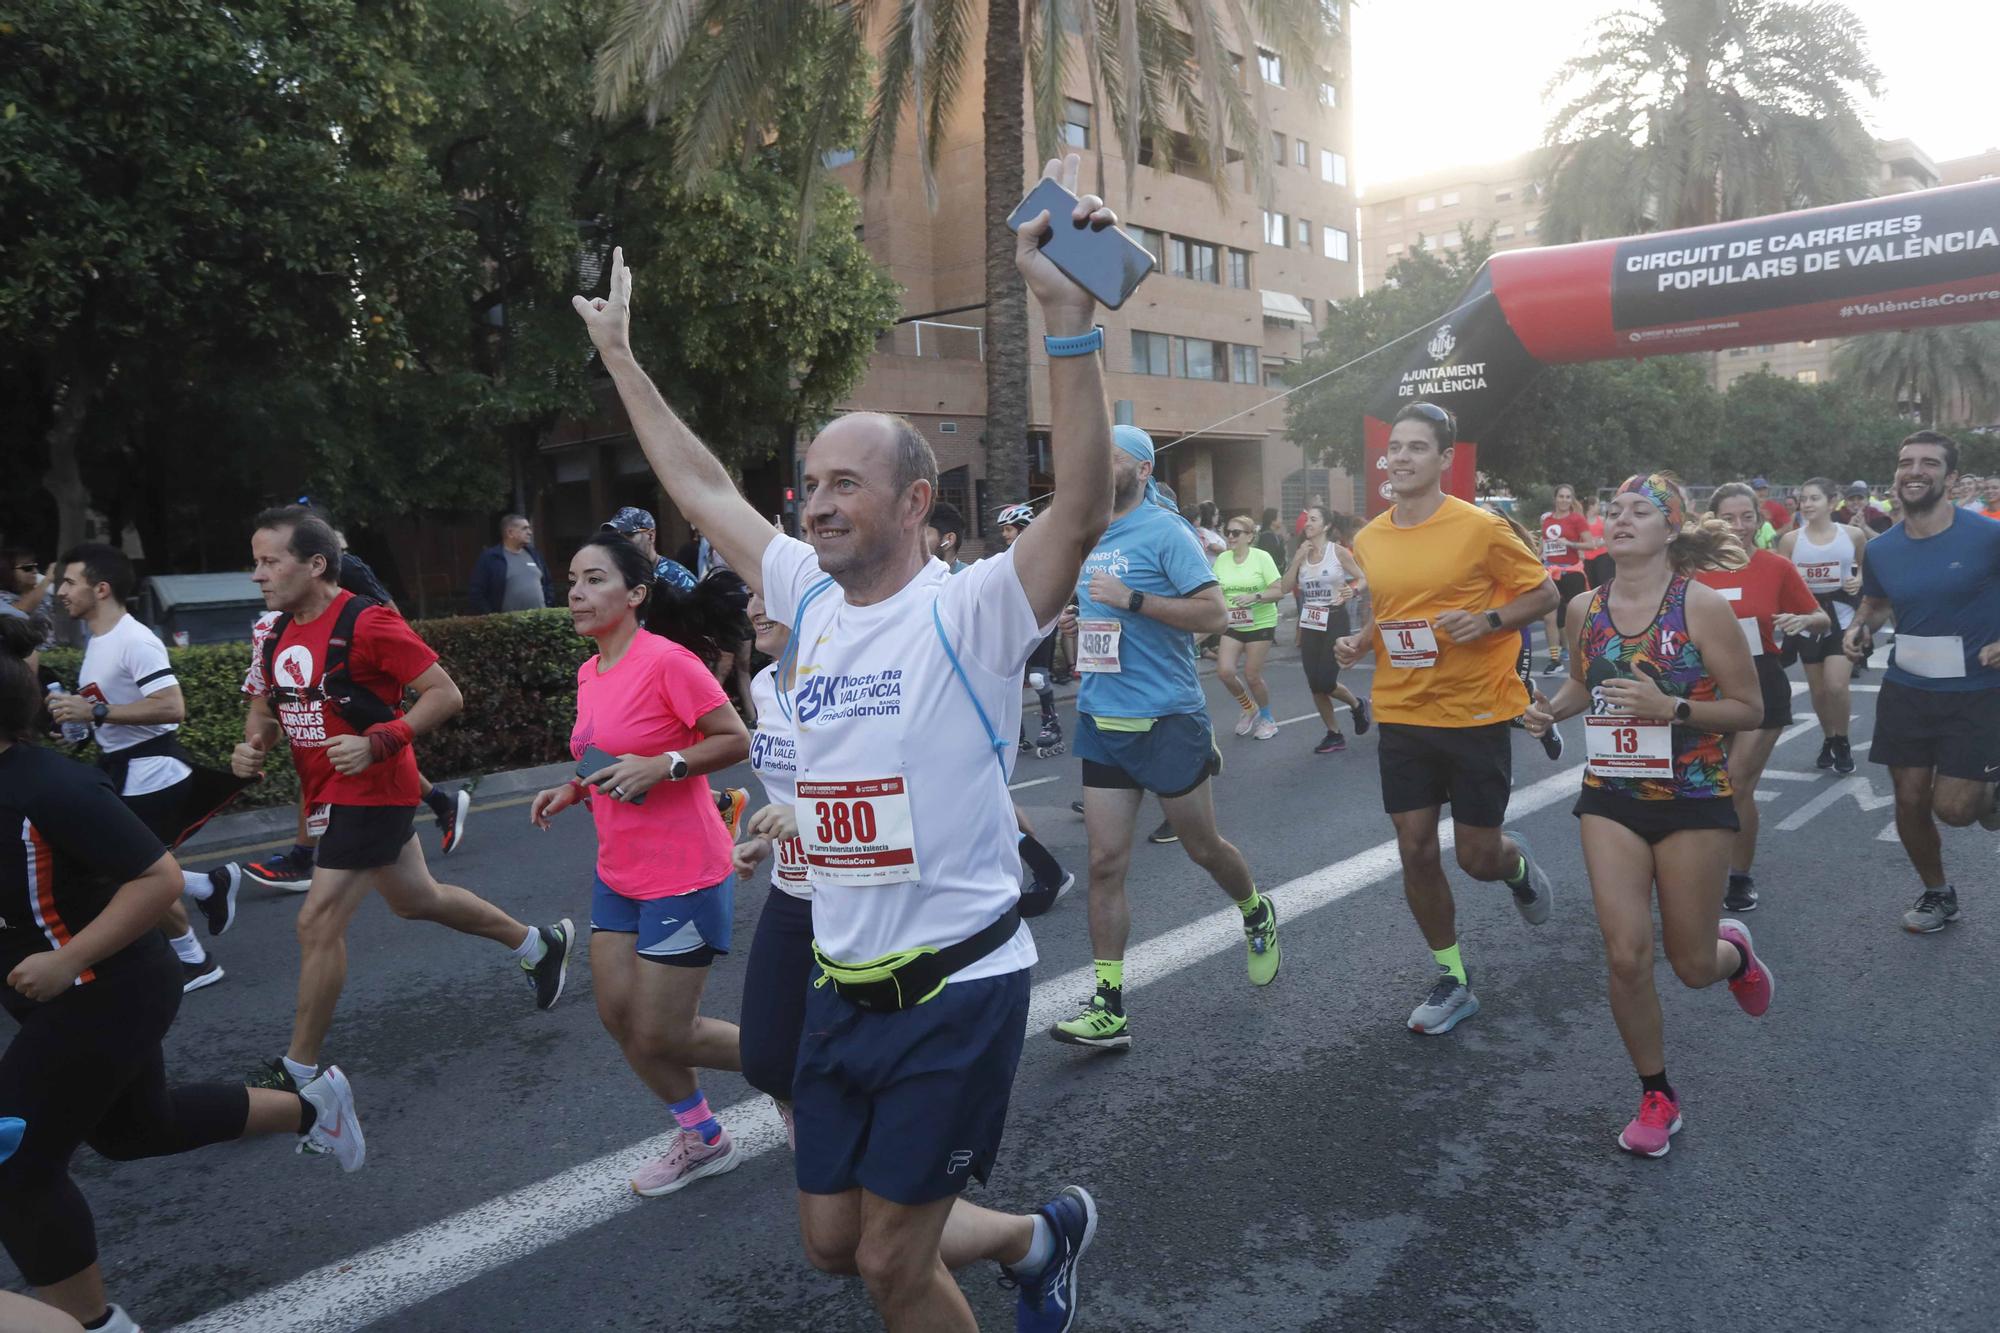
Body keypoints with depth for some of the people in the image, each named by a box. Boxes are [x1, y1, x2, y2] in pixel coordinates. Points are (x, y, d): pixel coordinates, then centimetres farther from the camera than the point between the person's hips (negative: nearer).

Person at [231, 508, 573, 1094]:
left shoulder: (366, 625, -19)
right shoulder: (278, 632, 5)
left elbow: (445, 694, -18)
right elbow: (267, 702, 20)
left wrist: (377, 743, -27)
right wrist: (251, 745, -1)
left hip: (371, 793, -9)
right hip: (329, 795, 9)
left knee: (318, 924, -7)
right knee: (417, 900, 21)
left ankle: (299, 1071, 8)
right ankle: (538, 943, 39)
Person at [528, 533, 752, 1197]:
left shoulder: (668, 662, -18)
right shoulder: (589, 673, 8)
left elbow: (736, 741, -16)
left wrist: (662, 766, -26)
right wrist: (573, 789, 4)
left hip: (683, 877, -9)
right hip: (619, 873, 9)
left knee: (660, 1037, -2)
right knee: (618, 1017, 12)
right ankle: (703, 1141, 32)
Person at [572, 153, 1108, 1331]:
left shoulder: (969, 613, -15)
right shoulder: (812, 599, 4)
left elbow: (1084, 507, -32)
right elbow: (705, 489, 15)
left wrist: (1073, 320, -40)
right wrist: (622, 359, 19)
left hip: (957, 987, -7)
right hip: (845, 986, 7)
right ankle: (1038, 1238, 43)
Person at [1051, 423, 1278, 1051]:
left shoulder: (1165, 531, -10)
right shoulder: (1086, 539, 11)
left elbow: (1214, 612, -19)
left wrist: (1129, 599, -24)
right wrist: (1074, 621, 6)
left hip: (1166, 720, -6)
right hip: (1101, 720, 6)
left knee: (1202, 846, 12)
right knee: (1105, 862, 1)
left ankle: (1257, 916, 44)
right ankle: (1109, 1009, 4)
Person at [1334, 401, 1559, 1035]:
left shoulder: (1480, 527, -11)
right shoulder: (1368, 539, 4)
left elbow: (1544, 594, -3)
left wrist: (1487, 620, -20)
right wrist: (1358, 641, 0)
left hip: (1476, 715, -4)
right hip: (1401, 716, 4)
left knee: (1477, 858, 3)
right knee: (1415, 851, 3)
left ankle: (1516, 865, 43)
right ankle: (1452, 981, 22)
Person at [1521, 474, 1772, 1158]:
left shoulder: (1701, 605, -13)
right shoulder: (1585, 608, -1)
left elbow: (1750, 709, -10)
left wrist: (1671, 708, -25)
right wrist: (1553, 708, -2)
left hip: (1693, 799, -2)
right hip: (1611, 797, 3)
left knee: (1692, 965, 8)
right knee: (1626, 956, -6)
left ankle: (1732, 950, 48)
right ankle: (1657, 1097, 16)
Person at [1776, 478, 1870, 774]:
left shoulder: (1853, 534, -3)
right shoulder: (1790, 540, -3)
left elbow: (1869, 566, 13)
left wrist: (1859, 581, -8)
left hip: (1842, 617, -2)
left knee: (1836, 686, -13)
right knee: (1818, 689, 9)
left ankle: (1843, 741, 11)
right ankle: (1828, 739, 32)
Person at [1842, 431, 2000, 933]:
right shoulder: (1881, 549, 0)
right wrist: (1861, 626, -3)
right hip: (1905, 691, 4)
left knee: (1952, 807, -7)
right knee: (1910, 801, 8)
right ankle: (1937, 895, 30)